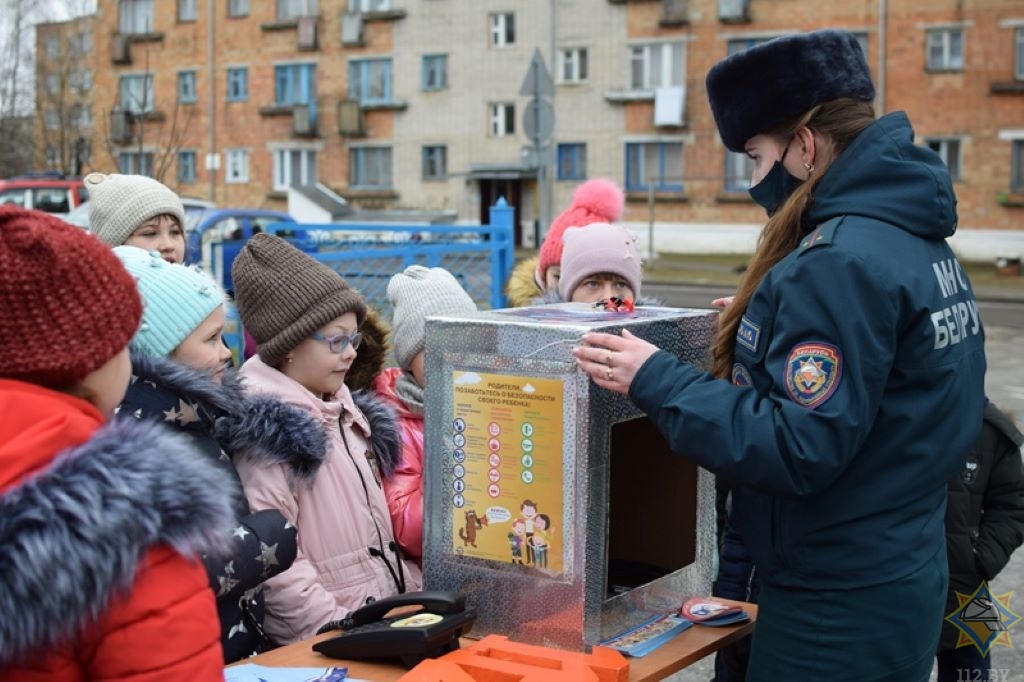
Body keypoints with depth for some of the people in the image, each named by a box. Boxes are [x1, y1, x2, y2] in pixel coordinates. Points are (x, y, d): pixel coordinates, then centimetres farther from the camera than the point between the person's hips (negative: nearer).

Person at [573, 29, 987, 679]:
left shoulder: (842, 261, -23)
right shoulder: (916, 237, 8)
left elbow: (797, 449, -26)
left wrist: (656, 381, -21)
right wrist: (763, 326, 16)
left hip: (841, 605, -10)